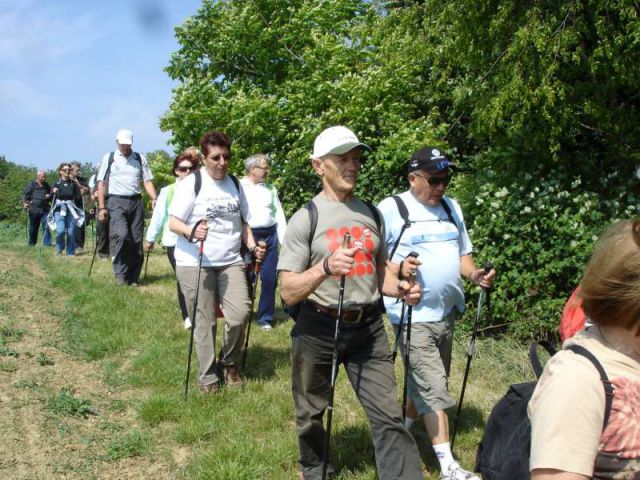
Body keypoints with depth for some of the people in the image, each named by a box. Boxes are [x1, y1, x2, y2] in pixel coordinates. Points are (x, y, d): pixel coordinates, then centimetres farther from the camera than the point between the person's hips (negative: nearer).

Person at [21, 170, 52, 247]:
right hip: (34, 209, -2)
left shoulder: (46, 185, 14)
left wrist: (49, 196, 1)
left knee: (46, 226, -10)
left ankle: (47, 243, -8)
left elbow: (51, 195, 25)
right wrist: (24, 202, -16)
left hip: (45, 209, 2)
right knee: (33, 228, 7)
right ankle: (32, 243, 20)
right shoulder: (31, 184, 3)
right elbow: (25, 194, 0)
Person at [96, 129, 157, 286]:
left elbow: (147, 181, 8)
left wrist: (154, 199, -8)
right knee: (122, 235, -22)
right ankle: (120, 273, -8)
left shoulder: (140, 158, 10)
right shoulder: (109, 158, 5)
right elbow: (101, 183, 4)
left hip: (136, 202, 3)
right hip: (116, 202, -3)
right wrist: (101, 207, -3)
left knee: (136, 240, 3)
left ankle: (132, 277, 13)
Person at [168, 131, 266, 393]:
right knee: (204, 322, 0)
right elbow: (173, 222, -8)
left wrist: (252, 246, 1)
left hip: (230, 262, 4)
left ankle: (229, 362, 17)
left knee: (240, 313, -8)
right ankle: (208, 377, 16)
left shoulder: (235, 184, 11)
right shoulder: (191, 183, -6)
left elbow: (242, 222, 18)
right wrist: (191, 231, -29)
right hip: (195, 263, -4)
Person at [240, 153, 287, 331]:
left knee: (269, 279, 4)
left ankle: (265, 318, 16)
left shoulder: (271, 189, 13)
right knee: (246, 278, 3)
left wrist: (284, 242, 6)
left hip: (269, 236, 3)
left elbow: (280, 216, 12)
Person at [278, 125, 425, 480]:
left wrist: (399, 288, -4)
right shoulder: (306, 218, -9)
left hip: (367, 327, 3)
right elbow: (288, 292, -12)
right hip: (318, 329, -3)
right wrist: (325, 267, -29)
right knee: (311, 412, 15)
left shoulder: (371, 213, 7)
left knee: (389, 416, -2)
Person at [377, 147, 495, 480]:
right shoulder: (391, 209, -8)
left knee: (424, 384, 18)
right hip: (413, 315, -7)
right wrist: (396, 269, -26)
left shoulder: (451, 207, 13)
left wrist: (474, 274, -2)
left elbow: (462, 253, 18)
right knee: (433, 390, -7)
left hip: (447, 312, 7)